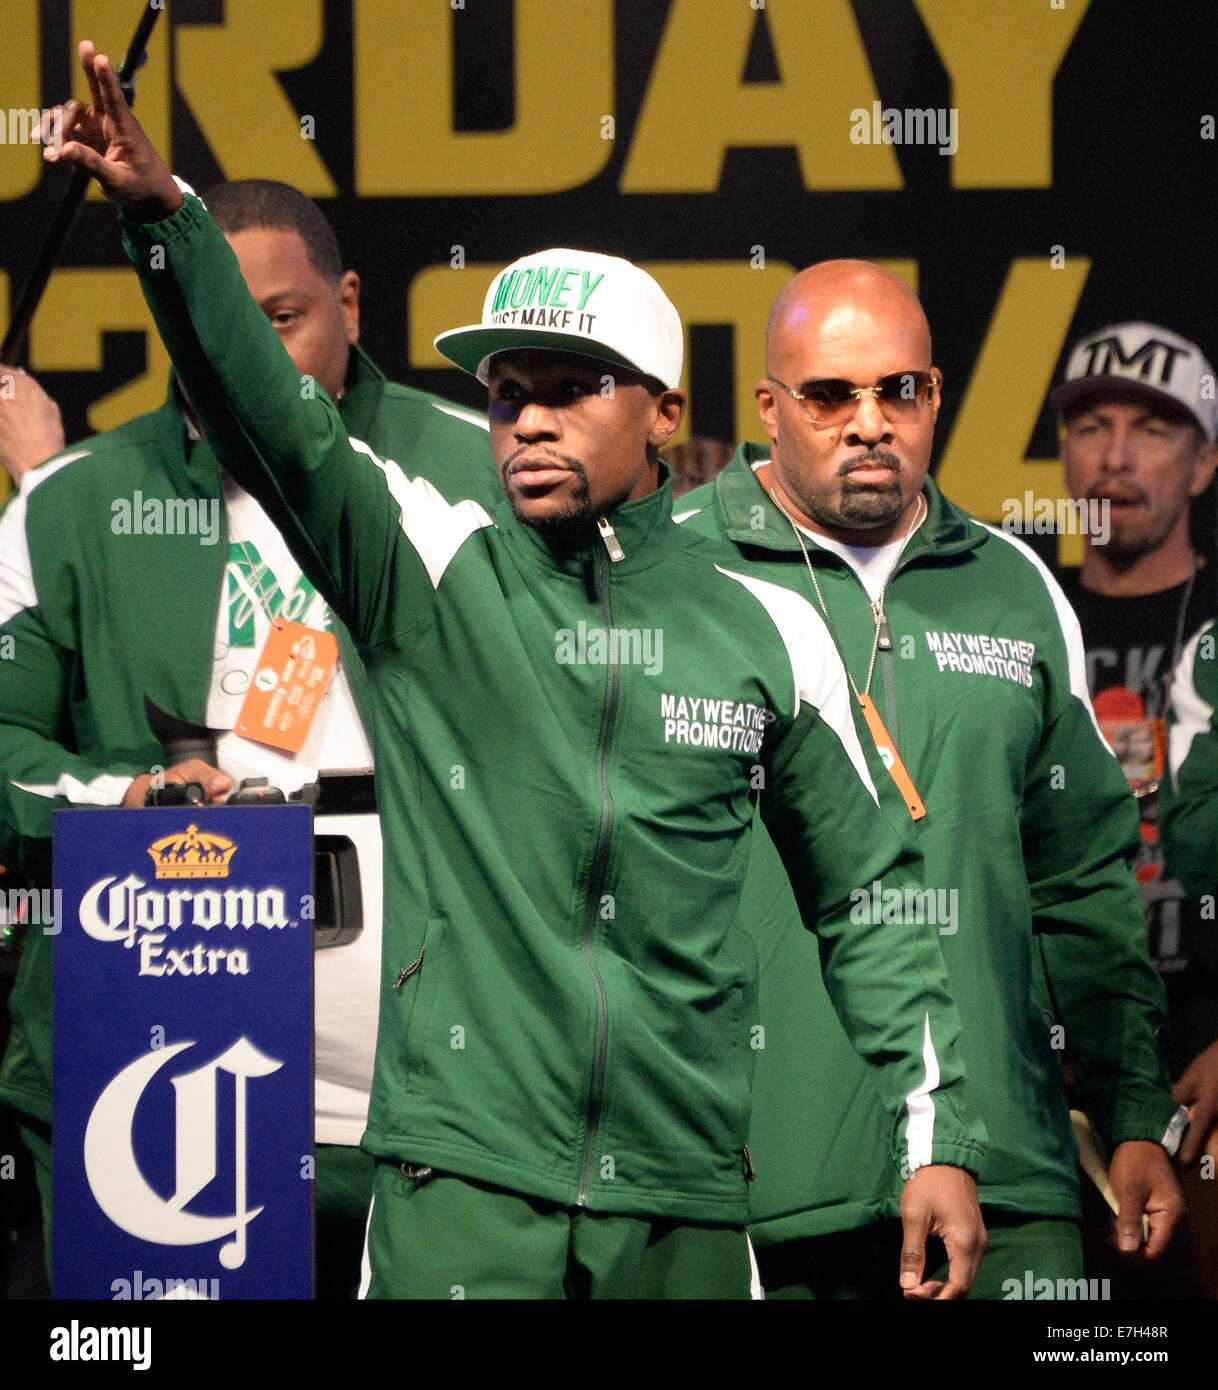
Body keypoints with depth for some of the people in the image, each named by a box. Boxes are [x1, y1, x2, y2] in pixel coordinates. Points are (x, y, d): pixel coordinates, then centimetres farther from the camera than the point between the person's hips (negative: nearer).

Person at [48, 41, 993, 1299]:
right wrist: (160, 214, -28)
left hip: (685, 1202, 2)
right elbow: (268, 419, -12)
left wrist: (937, 1142, 11)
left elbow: (865, 900, 16)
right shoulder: (431, 571, 3)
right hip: (462, 1181, -2)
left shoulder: (764, 631, 9)